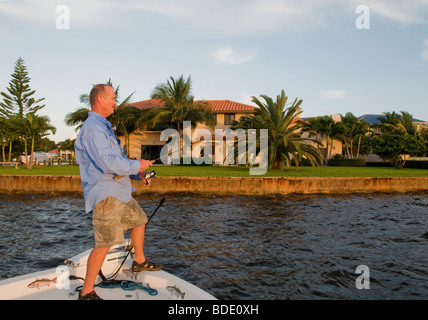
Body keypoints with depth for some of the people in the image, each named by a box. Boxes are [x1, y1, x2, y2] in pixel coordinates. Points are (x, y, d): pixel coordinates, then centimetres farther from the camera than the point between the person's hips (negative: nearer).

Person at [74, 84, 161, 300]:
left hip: (118, 191, 11)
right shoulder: (93, 128, -17)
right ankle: (86, 292, 3)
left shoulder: (103, 126, 19)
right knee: (104, 243, -10)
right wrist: (137, 165, -14)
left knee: (139, 219, 23)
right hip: (104, 194, -11)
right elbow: (107, 163, -27)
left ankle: (139, 262, 41)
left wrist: (137, 173, 12)